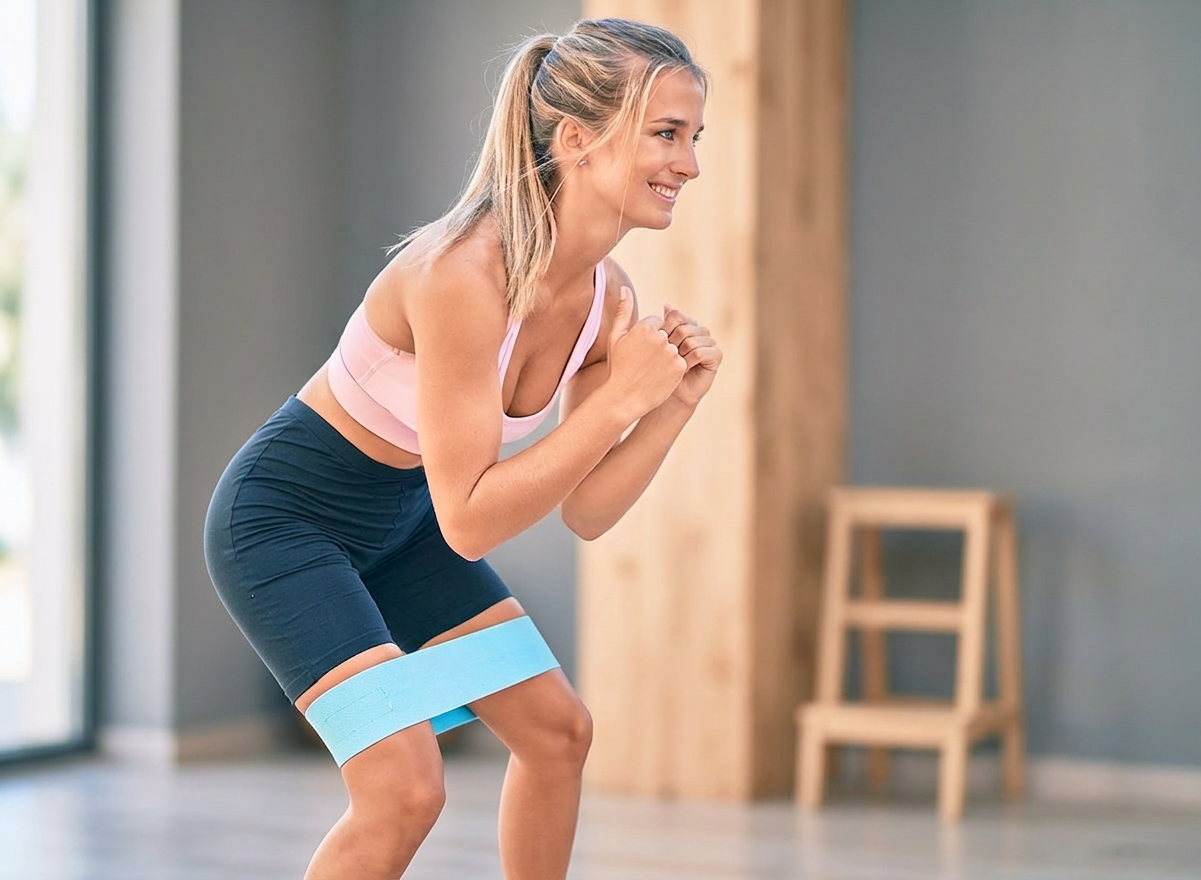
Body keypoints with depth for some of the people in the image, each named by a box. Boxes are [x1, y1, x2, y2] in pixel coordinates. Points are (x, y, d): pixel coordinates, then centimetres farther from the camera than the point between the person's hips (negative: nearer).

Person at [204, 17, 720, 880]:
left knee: (557, 729, 11)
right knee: (405, 786, -18)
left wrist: (676, 404, -14)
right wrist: (621, 397, -31)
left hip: (400, 517, 9)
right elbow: (468, 523, -31)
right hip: (285, 515, -9)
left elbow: (585, 512, 0)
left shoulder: (608, 298, -8)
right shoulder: (465, 275, -33)